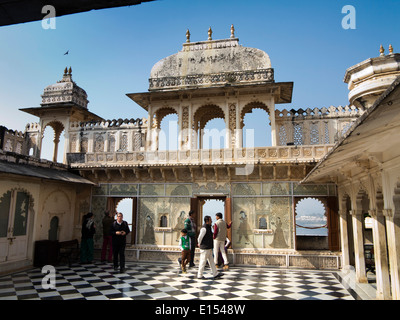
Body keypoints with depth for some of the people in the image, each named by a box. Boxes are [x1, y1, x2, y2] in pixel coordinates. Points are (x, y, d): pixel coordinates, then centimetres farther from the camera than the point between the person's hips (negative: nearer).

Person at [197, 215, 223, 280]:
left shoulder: (208, 227, 12)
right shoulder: (204, 228, -20)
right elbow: (199, 238, -19)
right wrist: (200, 244, -2)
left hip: (209, 248, 9)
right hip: (205, 248, -9)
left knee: (211, 261, 10)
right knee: (203, 262, 1)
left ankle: (215, 274, 15)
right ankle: (199, 275, 12)